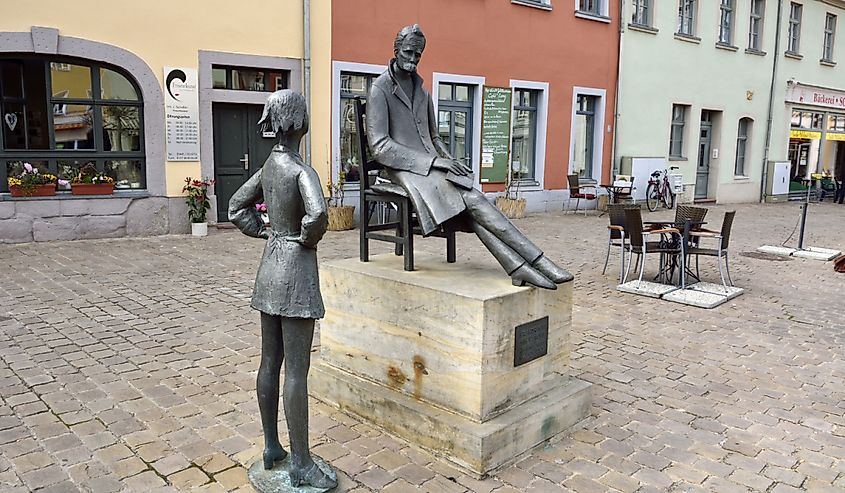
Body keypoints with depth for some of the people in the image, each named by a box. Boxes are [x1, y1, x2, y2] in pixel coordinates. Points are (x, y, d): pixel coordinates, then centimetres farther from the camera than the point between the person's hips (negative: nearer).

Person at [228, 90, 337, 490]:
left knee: (270, 363, 14)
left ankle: (271, 447, 28)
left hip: (270, 267, 9)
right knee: (296, 371, -2)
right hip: (296, 271, -8)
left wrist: (265, 233, 12)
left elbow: (237, 208, 19)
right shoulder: (301, 170, -17)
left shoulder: (268, 166, 7)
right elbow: (317, 213, -35)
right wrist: (309, 239, -15)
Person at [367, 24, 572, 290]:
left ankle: (517, 267, -37)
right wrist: (434, 161, -19)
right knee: (471, 199, -26)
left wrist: (449, 160, 1)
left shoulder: (421, 90, 19)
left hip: (429, 165, 6)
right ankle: (536, 260, -31)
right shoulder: (380, 89, -3)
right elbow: (379, 146, -13)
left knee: (470, 206, -24)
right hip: (405, 168, -6)